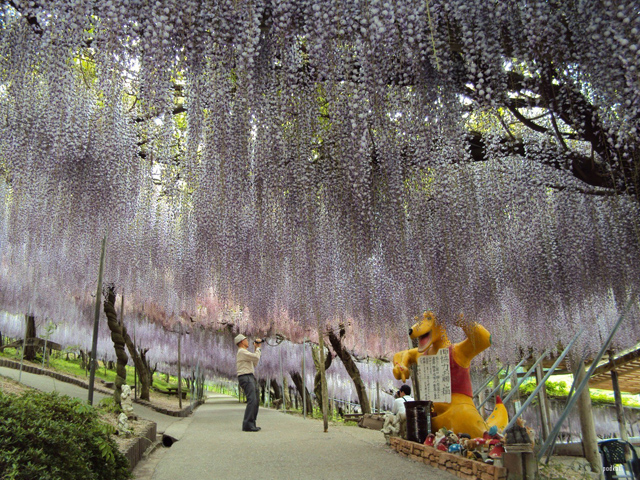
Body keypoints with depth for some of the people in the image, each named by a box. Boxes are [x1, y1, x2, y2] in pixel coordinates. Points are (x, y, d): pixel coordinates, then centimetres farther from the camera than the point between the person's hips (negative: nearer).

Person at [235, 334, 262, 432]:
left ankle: (251, 424, 12)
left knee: (256, 401, 9)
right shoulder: (242, 351, -9)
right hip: (246, 377, -11)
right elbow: (257, 357, -17)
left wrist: (257, 348, 21)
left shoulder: (244, 352, 24)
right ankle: (247, 425, -19)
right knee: (252, 400, -18)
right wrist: (258, 348, 2)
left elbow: (254, 364, 24)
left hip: (250, 377, 11)